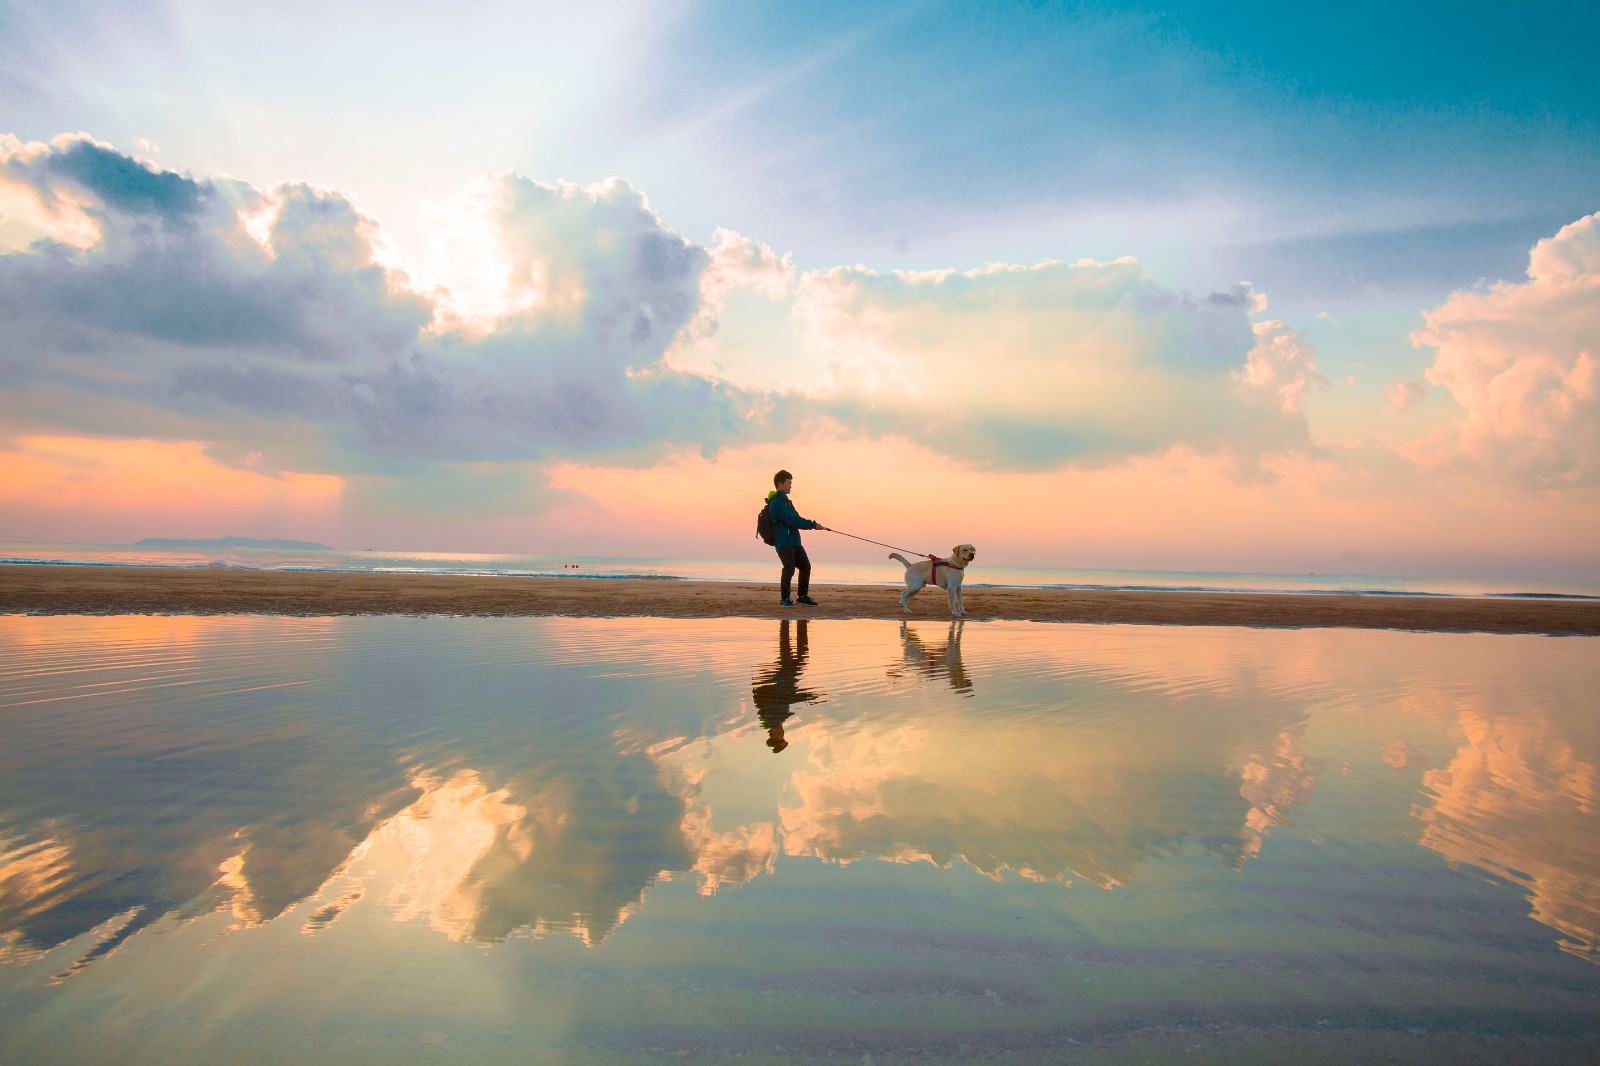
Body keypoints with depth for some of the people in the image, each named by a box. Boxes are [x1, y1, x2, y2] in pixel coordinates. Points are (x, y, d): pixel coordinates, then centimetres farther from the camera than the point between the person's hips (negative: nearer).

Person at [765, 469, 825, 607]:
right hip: (784, 542, -10)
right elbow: (793, 520, -19)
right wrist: (813, 524, -13)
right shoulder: (776, 503, -14)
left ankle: (803, 595, 24)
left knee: (805, 566, 11)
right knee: (789, 568, -18)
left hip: (794, 541, 10)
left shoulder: (784, 500, 19)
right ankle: (785, 598, -6)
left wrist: (813, 525, 4)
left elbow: (795, 520, 18)